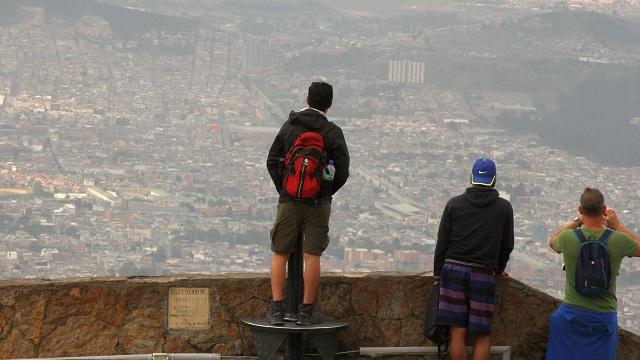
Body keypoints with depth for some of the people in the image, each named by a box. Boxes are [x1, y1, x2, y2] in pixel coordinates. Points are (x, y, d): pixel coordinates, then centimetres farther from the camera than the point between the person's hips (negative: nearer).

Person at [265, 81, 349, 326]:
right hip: (318, 204, -1)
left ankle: (277, 308, 2)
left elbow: (272, 161, 5)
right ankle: (306, 311, 3)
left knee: (280, 254, 8)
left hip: (289, 201, 1)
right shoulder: (332, 133, -5)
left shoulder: (289, 126, 3)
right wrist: (325, 193, 7)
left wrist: (283, 190, 11)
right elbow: (342, 171, -6)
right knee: (312, 256, 2)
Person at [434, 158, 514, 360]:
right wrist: (499, 268, 29)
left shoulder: (454, 204, 5)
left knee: (457, 331, 1)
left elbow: (442, 243, 4)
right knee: (483, 334, 5)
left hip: (453, 270, 1)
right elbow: (507, 245, 12)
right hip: (484, 274, -1)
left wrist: (437, 274, 11)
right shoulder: (504, 208, 5)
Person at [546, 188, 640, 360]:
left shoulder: (568, 238, -13)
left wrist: (576, 221, 13)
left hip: (571, 314, 0)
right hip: (604, 317, 0)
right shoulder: (618, 240, -14)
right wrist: (618, 226, 7)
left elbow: (552, 241, 14)